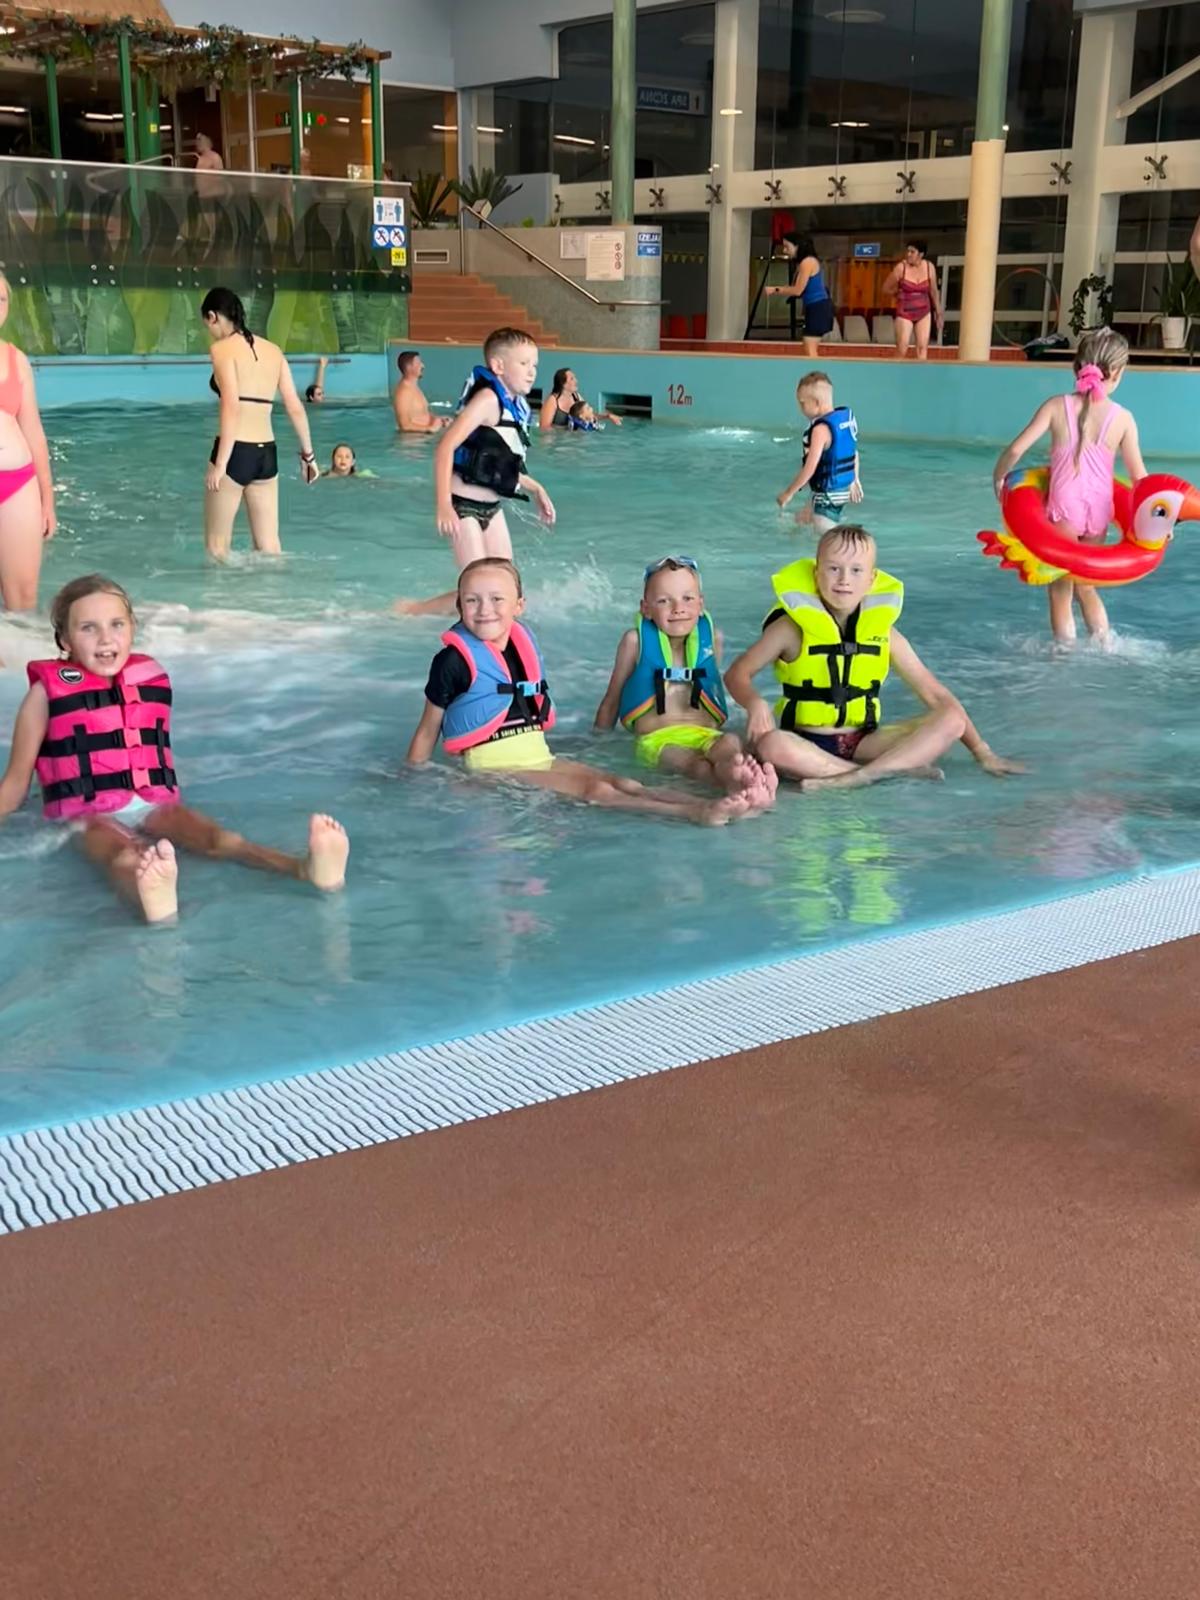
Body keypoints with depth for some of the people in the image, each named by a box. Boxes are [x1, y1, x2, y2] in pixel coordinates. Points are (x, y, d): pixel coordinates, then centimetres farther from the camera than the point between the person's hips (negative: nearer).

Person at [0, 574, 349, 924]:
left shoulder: (151, 679, 13)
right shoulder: (48, 692, 2)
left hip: (153, 806, 4)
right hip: (87, 815, -3)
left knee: (211, 836, -25)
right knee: (121, 855, -36)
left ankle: (306, 869, -52)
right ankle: (152, 896, -72)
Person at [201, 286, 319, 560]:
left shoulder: (222, 348, -6)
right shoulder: (273, 350, 12)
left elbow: (232, 406, -17)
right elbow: (295, 408, 11)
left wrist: (220, 463, -20)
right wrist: (308, 455, 20)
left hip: (235, 452, -6)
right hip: (267, 454, 6)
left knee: (217, 545, 6)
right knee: (269, 546, 11)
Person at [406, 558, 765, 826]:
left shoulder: (523, 644, 13)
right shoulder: (454, 660, -7)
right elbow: (428, 729, -1)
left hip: (540, 758, 7)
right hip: (495, 767, -7)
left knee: (627, 784, -14)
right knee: (595, 791, -25)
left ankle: (716, 804, -31)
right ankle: (697, 814, -43)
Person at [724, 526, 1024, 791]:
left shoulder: (883, 631, 3)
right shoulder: (793, 628, -5)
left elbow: (934, 693, 6)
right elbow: (737, 674, -1)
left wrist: (982, 751, 0)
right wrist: (754, 703, -25)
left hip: (864, 742, 3)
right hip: (808, 744, -3)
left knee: (951, 720, -15)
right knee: (770, 746, -38)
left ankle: (852, 778, -31)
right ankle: (897, 769, -28)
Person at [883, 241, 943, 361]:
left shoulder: (929, 267, -1)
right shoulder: (901, 267, -11)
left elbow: (934, 292, 9)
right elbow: (886, 289, 0)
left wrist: (938, 313, 13)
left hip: (923, 312, 3)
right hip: (905, 312, -3)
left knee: (923, 347, -3)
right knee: (902, 349, -7)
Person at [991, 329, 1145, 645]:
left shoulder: (1056, 406, -4)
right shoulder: (1123, 418, -2)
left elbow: (1015, 450, -10)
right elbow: (1139, 476, 0)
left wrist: (998, 477, 7)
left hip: (1064, 507, -2)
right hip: (1099, 511, 2)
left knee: (1061, 589, 10)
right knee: (1085, 586, 23)